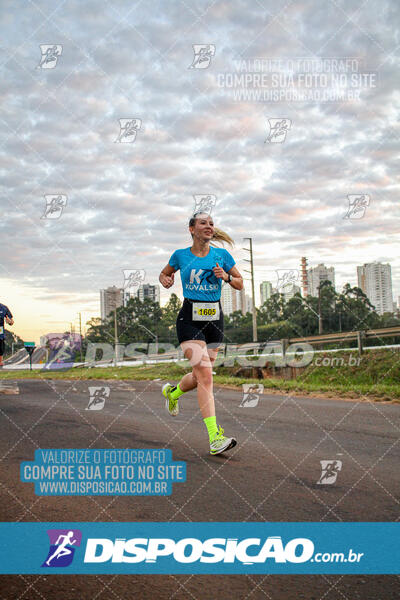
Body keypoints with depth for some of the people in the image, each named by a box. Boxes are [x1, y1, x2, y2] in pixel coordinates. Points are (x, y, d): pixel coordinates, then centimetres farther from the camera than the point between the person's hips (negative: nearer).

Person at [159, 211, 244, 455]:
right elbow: (164, 273, 20)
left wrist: (226, 277, -9)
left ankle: (173, 392, 45)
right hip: (190, 319, -3)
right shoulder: (180, 255, 3)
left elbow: (240, 283, 11)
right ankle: (215, 437, -18)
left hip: (215, 319, 4)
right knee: (205, 375, -17)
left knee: (200, 376, 12)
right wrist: (165, 280, -3)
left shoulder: (222, 255, 5)